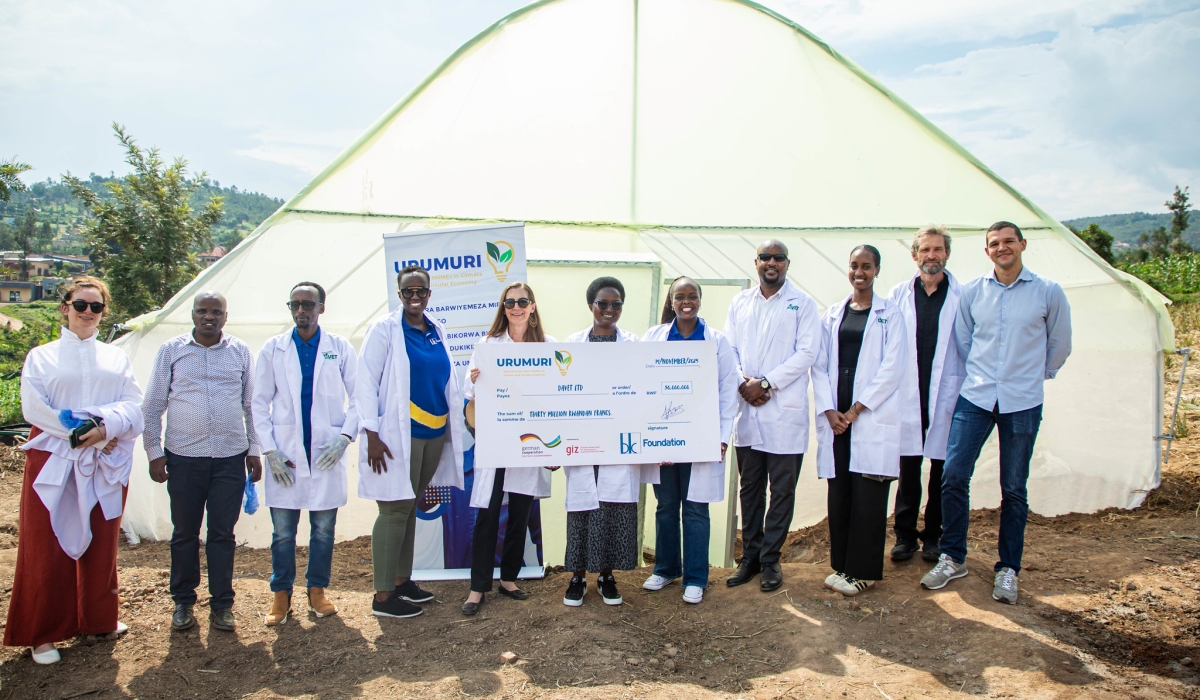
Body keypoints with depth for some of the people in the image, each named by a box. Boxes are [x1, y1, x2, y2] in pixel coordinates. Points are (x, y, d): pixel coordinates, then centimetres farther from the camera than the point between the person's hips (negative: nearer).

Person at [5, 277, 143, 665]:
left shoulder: (116, 357, 13)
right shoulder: (42, 356, 6)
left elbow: (134, 405, 1)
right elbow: (35, 409, -6)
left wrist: (106, 426, -18)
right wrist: (84, 436, -14)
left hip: (106, 463, 2)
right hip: (54, 461, -2)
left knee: (101, 544, 9)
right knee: (48, 549, 0)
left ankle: (97, 619, 23)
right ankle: (42, 633, 11)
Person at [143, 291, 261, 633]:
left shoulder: (241, 352, 7)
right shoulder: (171, 351, 5)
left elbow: (252, 405, 10)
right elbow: (153, 406, 6)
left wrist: (254, 450, 6)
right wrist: (154, 452, 1)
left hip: (230, 457, 0)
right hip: (183, 456, 0)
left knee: (223, 533, 6)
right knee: (185, 533, 9)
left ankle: (221, 604, 17)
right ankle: (183, 602, 24)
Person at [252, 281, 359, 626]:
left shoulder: (340, 348, 3)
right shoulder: (273, 349, 5)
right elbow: (260, 403, 6)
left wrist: (345, 436, -9)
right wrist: (270, 451, -3)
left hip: (327, 453, 0)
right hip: (285, 455, 0)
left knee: (324, 528, 7)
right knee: (282, 531, 5)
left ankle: (317, 591, 23)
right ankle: (281, 596, 20)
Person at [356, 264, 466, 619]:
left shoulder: (436, 331, 12)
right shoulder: (385, 329, -6)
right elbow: (365, 381, -10)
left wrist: (453, 428, 15)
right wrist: (372, 434, -16)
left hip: (435, 432, 6)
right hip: (399, 435, -6)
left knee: (410, 507, 15)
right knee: (395, 510, -5)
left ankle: (402, 580, 26)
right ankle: (383, 596, 3)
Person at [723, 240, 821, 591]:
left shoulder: (802, 303, 1)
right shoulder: (739, 303, 13)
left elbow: (807, 352, -8)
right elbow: (729, 349, 9)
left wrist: (766, 383, -14)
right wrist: (743, 382, -9)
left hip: (785, 411, -3)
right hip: (747, 408, 4)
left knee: (782, 490, 4)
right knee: (750, 488, 11)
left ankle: (770, 559, 15)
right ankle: (750, 556, 21)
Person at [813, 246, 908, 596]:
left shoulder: (889, 314, 2)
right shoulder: (832, 314, 13)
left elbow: (892, 367, -7)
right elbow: (820, 364, 9)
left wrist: (855, 410, -11)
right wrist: (829, 410, -4)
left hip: (872, 418, -3)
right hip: (835, 418, 4)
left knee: (867, 497, -1)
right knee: (839, 494, 8)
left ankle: (863, 571, 10)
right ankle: (841, 565, 19)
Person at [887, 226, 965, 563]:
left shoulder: (962, 296, 1)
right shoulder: (898, 295, 6)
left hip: (947, 395, -1)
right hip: (908, 395, 1)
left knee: (942, 468, 8)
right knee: (908, 468, 6)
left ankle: (934, 536, 21)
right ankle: (905, 535, 18)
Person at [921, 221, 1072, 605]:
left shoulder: (1048, 292, -1)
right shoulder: (971, 292, 3)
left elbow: (1059, 346, 13)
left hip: (1023, 403, -1)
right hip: (974, 398, 1)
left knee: (1013, 488, 6)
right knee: (953, 475, -5)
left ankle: (1008, 569, 21)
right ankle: (953, 558, 12)